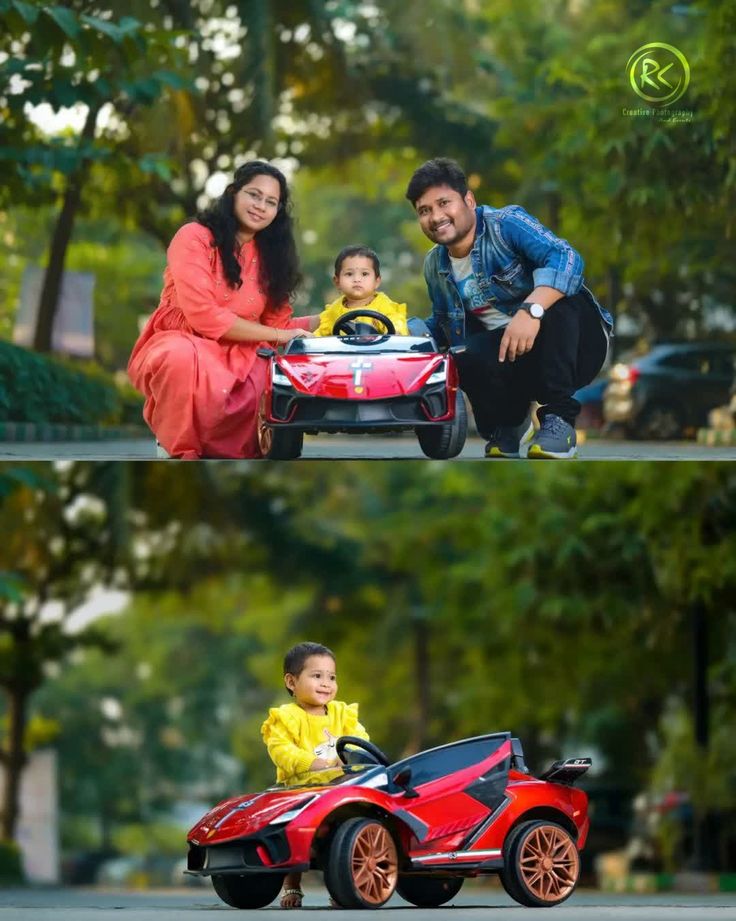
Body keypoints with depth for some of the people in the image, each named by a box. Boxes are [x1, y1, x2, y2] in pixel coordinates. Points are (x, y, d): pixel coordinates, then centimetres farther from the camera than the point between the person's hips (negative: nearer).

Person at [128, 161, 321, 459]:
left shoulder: (267, 253, 12)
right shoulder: (195, 237, -8)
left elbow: (276, 322, 7)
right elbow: (204, 316, -17)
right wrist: (278, 336, -14)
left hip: (236, 356, 6)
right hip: (177, 344, -6)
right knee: (184, 360, -42)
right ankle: (183, 452, -18)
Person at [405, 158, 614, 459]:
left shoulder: (506, 223, -12)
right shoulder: (435, 265, 8)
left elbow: (565, 257, -29)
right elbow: (443, 324, 22)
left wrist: (531, 309, -46)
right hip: (508, 355, 4)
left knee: (556, 298, -36)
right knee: (469, 358, -30)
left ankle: (559, 418, -25)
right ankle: (509, 421, 3)